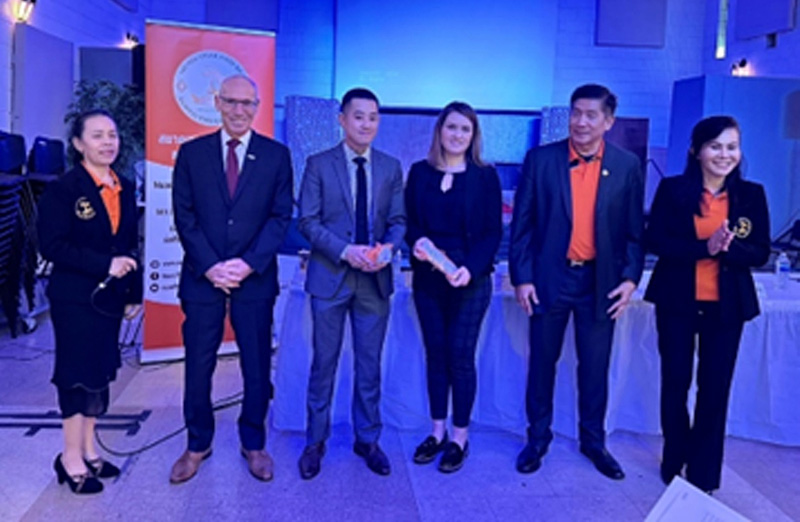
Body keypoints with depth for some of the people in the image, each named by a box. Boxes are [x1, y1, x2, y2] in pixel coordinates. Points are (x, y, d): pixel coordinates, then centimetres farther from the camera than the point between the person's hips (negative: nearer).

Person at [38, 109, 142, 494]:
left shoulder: (124, 188, 8)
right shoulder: (63, 189, -10)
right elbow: (52, 246, -16)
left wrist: (134, 293, 11)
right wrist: (104, 264, -23)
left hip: (109, 297, 6)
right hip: (75, 299, -6)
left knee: (100, 373, 12)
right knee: (79, 375, 1)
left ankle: (88, 450, 25)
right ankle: (72, 459, 14)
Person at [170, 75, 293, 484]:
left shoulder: (276, 155, 3)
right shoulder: (191, 153, 4)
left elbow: (281, 216, -2)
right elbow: (184, 216, 0)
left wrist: (249, 263, -12)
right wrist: (210, 266, -11)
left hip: (255, 278, 0)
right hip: (202, 277, 1)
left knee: (257, 366, 8)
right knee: (198, 366, 8)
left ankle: (253, 443, 27)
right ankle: (197, 445, 27)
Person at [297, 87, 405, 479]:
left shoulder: (391, 167, 8)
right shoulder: (319, 164, 0)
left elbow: (398, 220, 7)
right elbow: (308, 221, -6)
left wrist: (387, 247, -14)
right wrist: (346, 251, -18)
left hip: (375, 278, 2)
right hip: (330, 277, -2)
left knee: (370, 364, 10)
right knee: (324, 363, 7)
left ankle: (367, 439, 26)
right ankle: (315, 441, 22)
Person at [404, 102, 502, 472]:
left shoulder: (485, 176, -1)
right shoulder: (420, 172, 5)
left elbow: (493, 232, -4)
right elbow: (408, 220, 7)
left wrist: (470, 268, -17)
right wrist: (416, 240, -15)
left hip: (470, 279, -2)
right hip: (427, 278, 3)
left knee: (460, 357, 2)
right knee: (435, 354, 10)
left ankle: (460, 437, 17)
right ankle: (437, 431, 24)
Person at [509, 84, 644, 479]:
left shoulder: (627, 166, 1)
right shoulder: (540, 160, -3)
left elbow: (634, 229, 5)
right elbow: (522, 224, -2)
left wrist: (630, 277, -5)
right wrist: (521, 278, -7)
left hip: (600, 282, 1)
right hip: (550, 279, 0)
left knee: (595, 367, 11)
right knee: (542, 363, 10)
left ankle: (593, 441, 29)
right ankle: (538, 437, 28)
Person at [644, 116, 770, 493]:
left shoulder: (752, 194, 1)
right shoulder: (672, 189, -3)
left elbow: (761, 252, -1)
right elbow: (655, 241, -9)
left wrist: (729, 248, -22)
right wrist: (704, 247, -22)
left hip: (726, 306, 1)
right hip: (677, 302, -1)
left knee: (715, 388, 5)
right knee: (676, 382, 10)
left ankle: (704, 472, 20)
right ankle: (674, 462, 28)